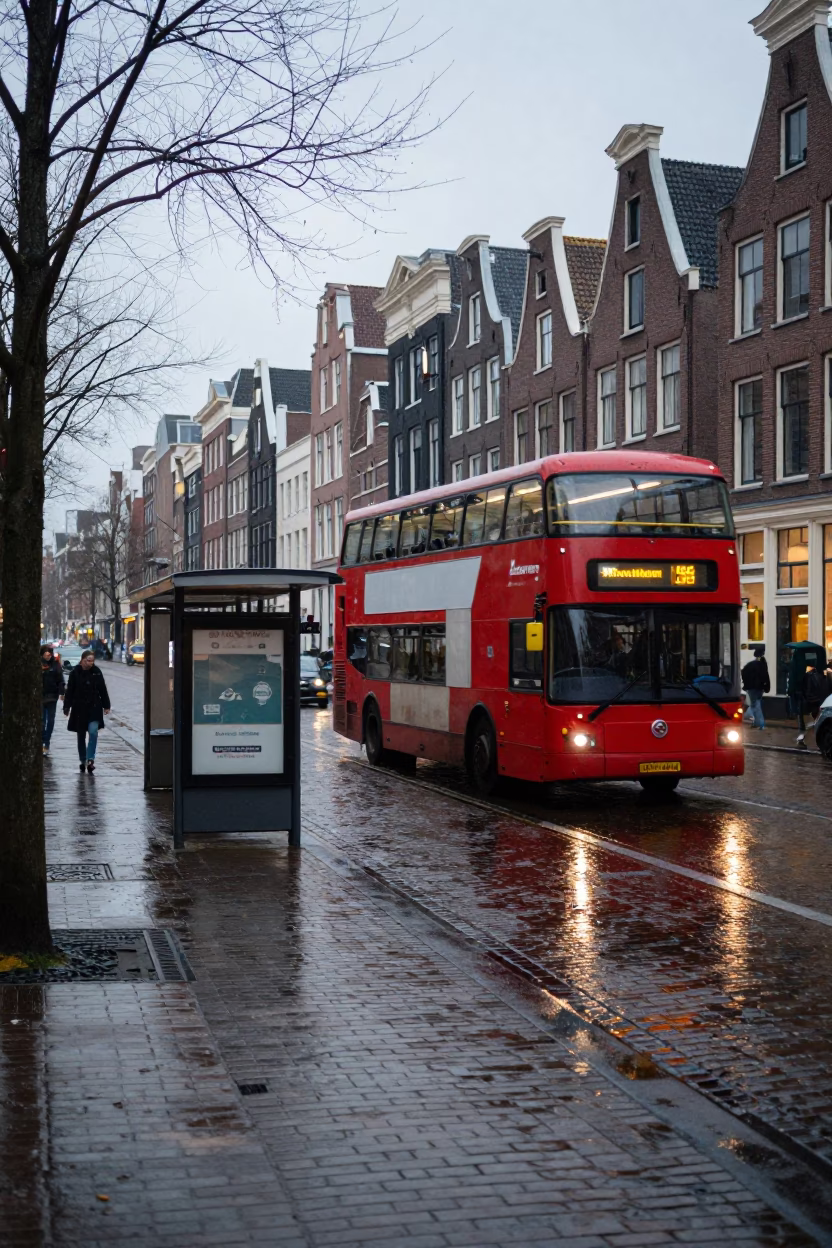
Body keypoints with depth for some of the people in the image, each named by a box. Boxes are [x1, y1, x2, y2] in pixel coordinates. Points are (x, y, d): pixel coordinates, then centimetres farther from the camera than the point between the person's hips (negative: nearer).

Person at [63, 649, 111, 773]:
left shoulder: (96, 671, 1)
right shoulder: (75, 672, -4)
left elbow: (102, 690, 7)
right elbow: (70, 691, -2)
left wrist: (106, 706, 8)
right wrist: (67, 707, -5)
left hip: (94, 707, 0)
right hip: (79, 709, 0)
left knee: (93, 732, -17)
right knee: (81, 736, 9)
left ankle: (90, 759, -16)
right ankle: (83, 761, 21)